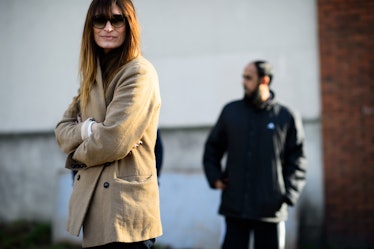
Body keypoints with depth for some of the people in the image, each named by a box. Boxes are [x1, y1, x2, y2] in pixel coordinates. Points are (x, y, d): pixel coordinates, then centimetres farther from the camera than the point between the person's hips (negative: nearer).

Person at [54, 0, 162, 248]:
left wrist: (77, 156, -2)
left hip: (124, 207, -8)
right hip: (94, 202, 8)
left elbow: (113, 140, -20)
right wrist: (87, 129, -13)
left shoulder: (139, 73, -13)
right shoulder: (94, 74, 14)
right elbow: (62, 129, 9)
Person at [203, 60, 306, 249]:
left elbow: (297, 160, 4)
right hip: (234, 207, 1)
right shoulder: (230, 111, 7)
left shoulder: (286, 117, 1)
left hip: (271, 210, -1)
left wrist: (288, 193, -6)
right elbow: (212, 147, 17)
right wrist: (215, 178, 4)